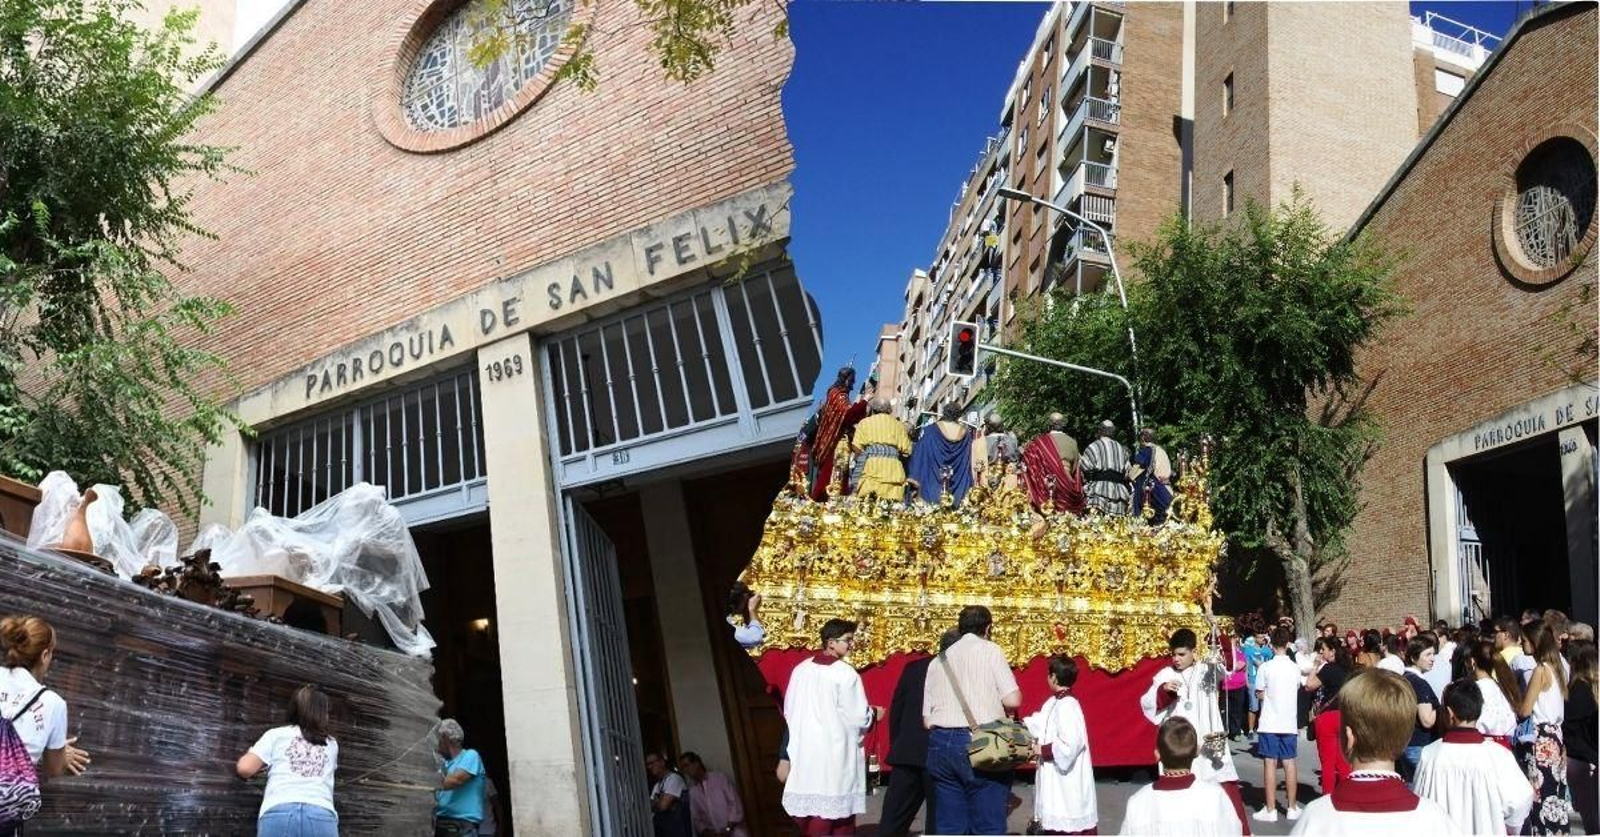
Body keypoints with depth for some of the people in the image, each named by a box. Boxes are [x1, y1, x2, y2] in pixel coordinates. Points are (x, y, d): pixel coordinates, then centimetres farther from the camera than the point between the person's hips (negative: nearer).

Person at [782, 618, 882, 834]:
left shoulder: (801, 669, 5)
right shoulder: (845, 673, -12)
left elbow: (788, 710, 12)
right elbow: (858, 715, -10)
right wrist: (874, 713, 11)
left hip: (804, 750, 5)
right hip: (835, 750, -5)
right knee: (836, 807, 2)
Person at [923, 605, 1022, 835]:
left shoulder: (939, 660, 15)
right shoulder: (990, 650, 2)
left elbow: (927, 719, 12)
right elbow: (1013, 700, -6)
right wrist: (993, 702, 14)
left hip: (940, 743, 5)